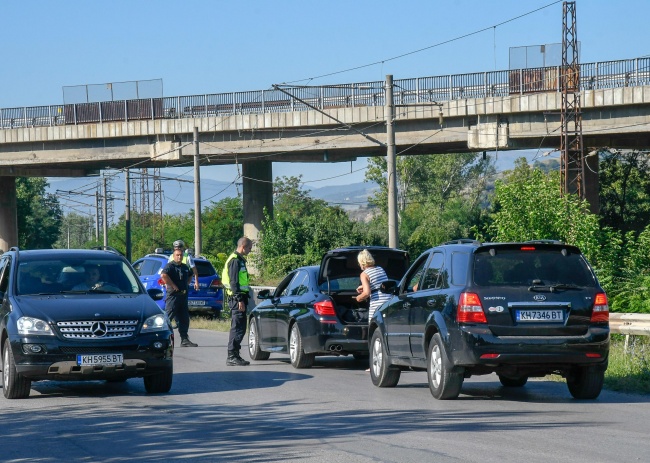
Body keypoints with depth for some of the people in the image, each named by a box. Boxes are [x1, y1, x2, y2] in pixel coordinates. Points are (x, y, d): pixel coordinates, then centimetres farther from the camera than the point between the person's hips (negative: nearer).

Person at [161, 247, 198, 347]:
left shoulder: (185, 267, 17)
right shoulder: (170, 265, -8)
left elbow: (190, 275, 38)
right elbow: (163, 275, -27)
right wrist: (173, 286, -24)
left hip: (183, 295, 8)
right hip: (173, 295, -8)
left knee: (184, 319, 9)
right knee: (168, 317, -8)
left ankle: (184, 340, 14)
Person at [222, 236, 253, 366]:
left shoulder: (239, 260, 20)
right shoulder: (235, 260, -13)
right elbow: (234, 282, -19)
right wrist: (239, 299, -22)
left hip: (238, 298, 11)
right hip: (237, 298, -11)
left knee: (238, 328, 13)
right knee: (237, 328, -10)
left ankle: (234, 355, 17)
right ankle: (232, 357, -11)